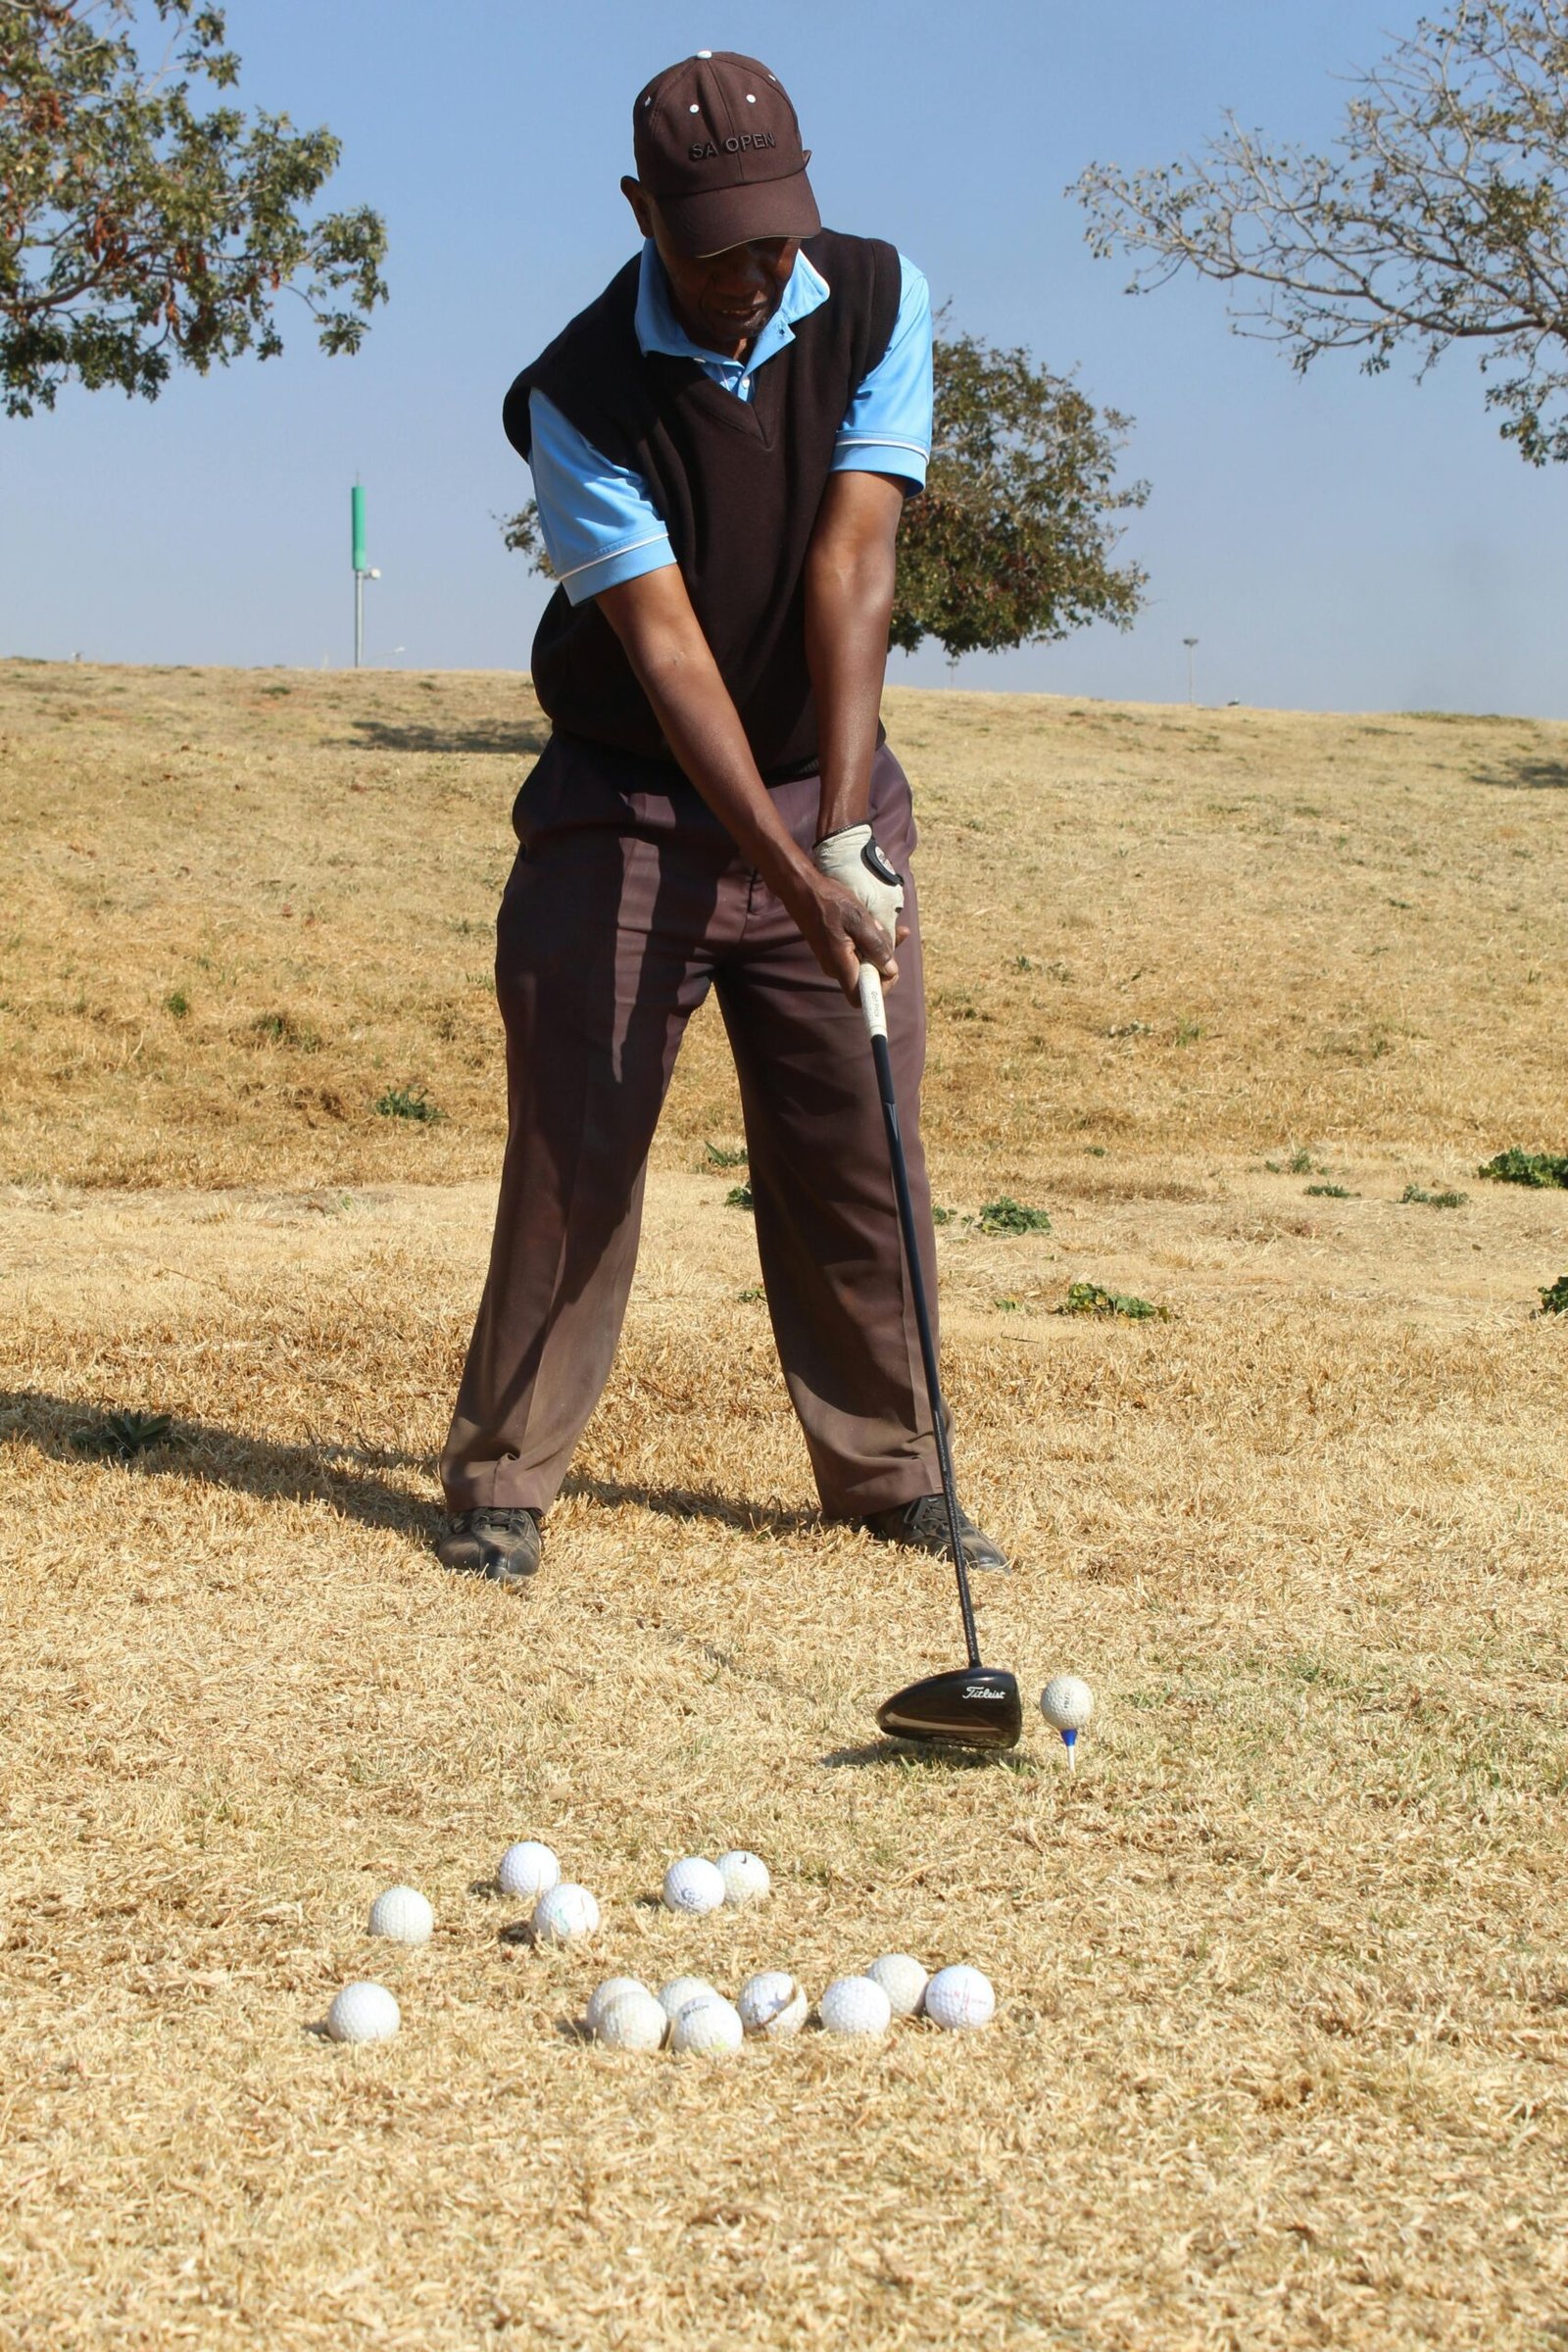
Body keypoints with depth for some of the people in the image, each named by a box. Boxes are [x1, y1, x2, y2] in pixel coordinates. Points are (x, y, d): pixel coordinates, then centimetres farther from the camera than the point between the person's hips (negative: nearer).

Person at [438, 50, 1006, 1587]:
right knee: (575, 1143, -5)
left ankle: (889, 1474, 15)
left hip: (830, 795, 3)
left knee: (860, 1145, 3)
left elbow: (850, 574, -16)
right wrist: (791, 874, -30)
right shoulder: (578, 397, -17)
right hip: (628, 809, -2)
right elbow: (668, 651, -22)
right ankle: (501, 1482, 6)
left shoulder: (879, 304, -8)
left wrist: (843, 835, -23)